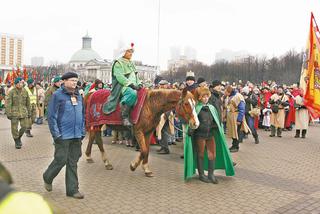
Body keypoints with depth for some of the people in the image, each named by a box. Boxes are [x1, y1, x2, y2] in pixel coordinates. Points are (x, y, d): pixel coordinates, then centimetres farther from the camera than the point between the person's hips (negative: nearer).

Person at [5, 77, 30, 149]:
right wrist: (8, 114, -13)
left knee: (24, 126, -3)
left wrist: (29, 112, 12)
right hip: (14, 112, -3)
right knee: (14, 128, 0)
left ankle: (19, 137, 25)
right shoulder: (12, 92, -6)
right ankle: (16, 142, 17)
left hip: (23, 112, 3)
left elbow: (28, 103, 12)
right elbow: (8, 103, -8)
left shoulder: (25, 91, 4)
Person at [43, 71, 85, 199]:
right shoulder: (58, 95, -8)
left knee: (73, 163, 10)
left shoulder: (78, 96, 12)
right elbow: (52, 116, -10)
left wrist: (83, 132, 12)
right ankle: (47, 178, 30)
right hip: (63, 136, -6)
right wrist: (56, 135, -14)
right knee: (60, 160, 0)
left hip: (76, 136, 6)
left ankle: (72, 189, 18)